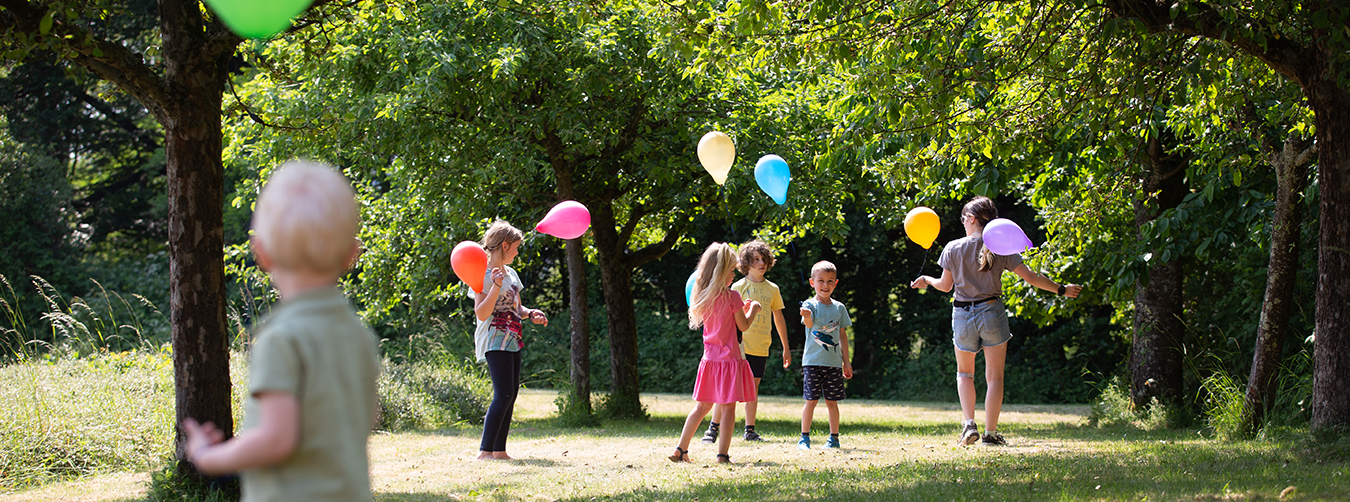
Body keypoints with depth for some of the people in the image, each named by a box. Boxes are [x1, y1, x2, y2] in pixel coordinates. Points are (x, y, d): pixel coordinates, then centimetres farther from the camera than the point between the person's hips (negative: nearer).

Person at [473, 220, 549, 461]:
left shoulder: (511, 274, 16)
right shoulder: (484, 275, -10)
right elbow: (482, 313, -17)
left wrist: (530, 314, 4)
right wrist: (496, 287, -28)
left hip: (511, 340, 9)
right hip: (494, 340, -9)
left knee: (511, 393, 6)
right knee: (503, 394, -16)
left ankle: (499, 450, 8)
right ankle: (485, 450, -18)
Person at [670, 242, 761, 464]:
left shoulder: (701, 296, 6)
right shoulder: (731, 296, -12)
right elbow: (743, 326, -3)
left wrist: (741, 309, 23)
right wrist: (753, 310, 13)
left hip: (710, 358, 6)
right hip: (729, 358, -6)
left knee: (702, 406, 13)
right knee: (728, 407, -1)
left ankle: (681, 450, 11)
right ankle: (722, 454, -4)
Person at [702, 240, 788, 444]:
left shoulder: (772, 289, 9)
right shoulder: (738, 287, -1)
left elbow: (779, 319, 16)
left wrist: (786, 348, 17)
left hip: (761, 348, 3)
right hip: (740, 345, -3)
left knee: (753, 388, 8)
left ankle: (750, 430, 15)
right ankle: (713, 428, 0)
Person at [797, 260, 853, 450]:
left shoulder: (839, 308, 9)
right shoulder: (810, 304, -4)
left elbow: (842, 335, 14)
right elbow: (809, 324, -24)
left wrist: (846, 362, 13)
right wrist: (807, 317, -49)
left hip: (834, 362, 3)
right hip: (813, 361, -3)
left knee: (832, 401, 6)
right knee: (811, 400, -3)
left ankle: (834, 437, 15)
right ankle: (804, 437, 6)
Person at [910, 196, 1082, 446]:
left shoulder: (953, 248, -4)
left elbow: (945, 285, 4)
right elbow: (1030, 277, -4)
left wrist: (927, 280, 25)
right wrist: (1061, 289, 6)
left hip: (963, 315, 1)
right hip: (992, 313, -1)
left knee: (965, 373, 18)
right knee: (994, 376, 6)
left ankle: (969, 425, 1)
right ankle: (990, 432, 3)